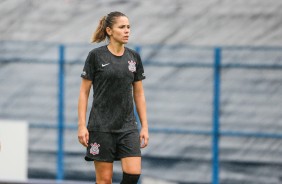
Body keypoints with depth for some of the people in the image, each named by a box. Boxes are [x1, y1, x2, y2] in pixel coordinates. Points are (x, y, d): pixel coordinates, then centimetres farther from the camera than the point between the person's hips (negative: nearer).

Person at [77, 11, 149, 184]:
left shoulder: (134, 57, 7)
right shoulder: (96, 56, -4)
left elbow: (139, 94, 11)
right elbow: (84, 92, -2)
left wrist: (145, 126, 6)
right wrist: (82, 126, -8)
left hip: (128, 126, 3)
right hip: (101, 126, -3)